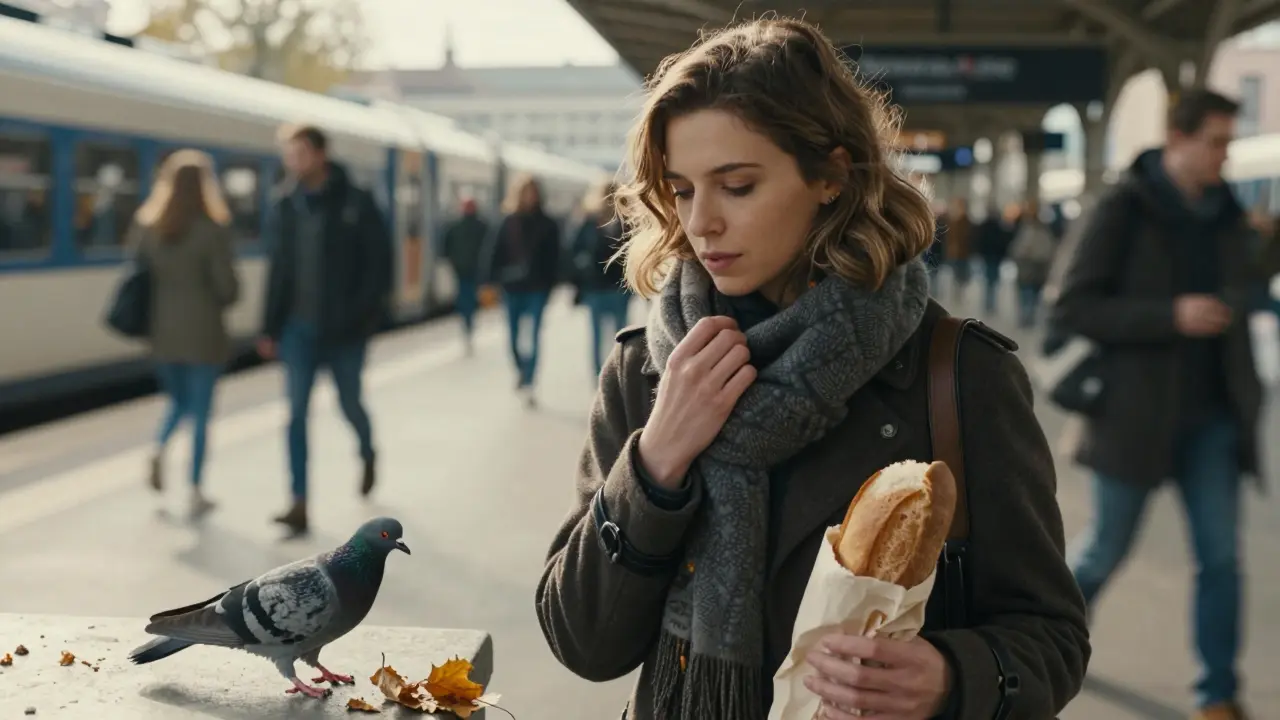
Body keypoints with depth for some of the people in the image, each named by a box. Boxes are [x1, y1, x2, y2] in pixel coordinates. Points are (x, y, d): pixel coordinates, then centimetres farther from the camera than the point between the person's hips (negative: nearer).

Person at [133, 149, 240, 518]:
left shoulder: (146, 226, 0)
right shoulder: (213, 230, -13)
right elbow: (228, 286, -13)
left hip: (163, 330, 4)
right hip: (203, 332, -4)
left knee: (179, 401, 23)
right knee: (201, 412, 6)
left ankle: (159, 449, -5)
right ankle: (195, 493, 8)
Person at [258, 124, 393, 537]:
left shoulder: (356, 204, -7)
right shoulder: (285, 207, 4)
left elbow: (379, 263, -9)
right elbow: (278, 270, 7)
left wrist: (362, 316, -17)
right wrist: (270, 328, 5)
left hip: (344, 330, -3)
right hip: (298, 328, 3)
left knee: (349, 404, 13)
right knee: (297, 412, -4)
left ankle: (368, 457, 46)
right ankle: (299, 505, -2)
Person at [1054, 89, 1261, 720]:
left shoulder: (1225, 212, 5)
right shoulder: (1125, 208, -11)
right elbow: (1072, 306, -15)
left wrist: (1243, 389, 16)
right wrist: (1171, 316, -24)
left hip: (1211, 415, 5)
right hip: (1137, 412, -4)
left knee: (1221, 556, 1)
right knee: (1107, 548, 9)